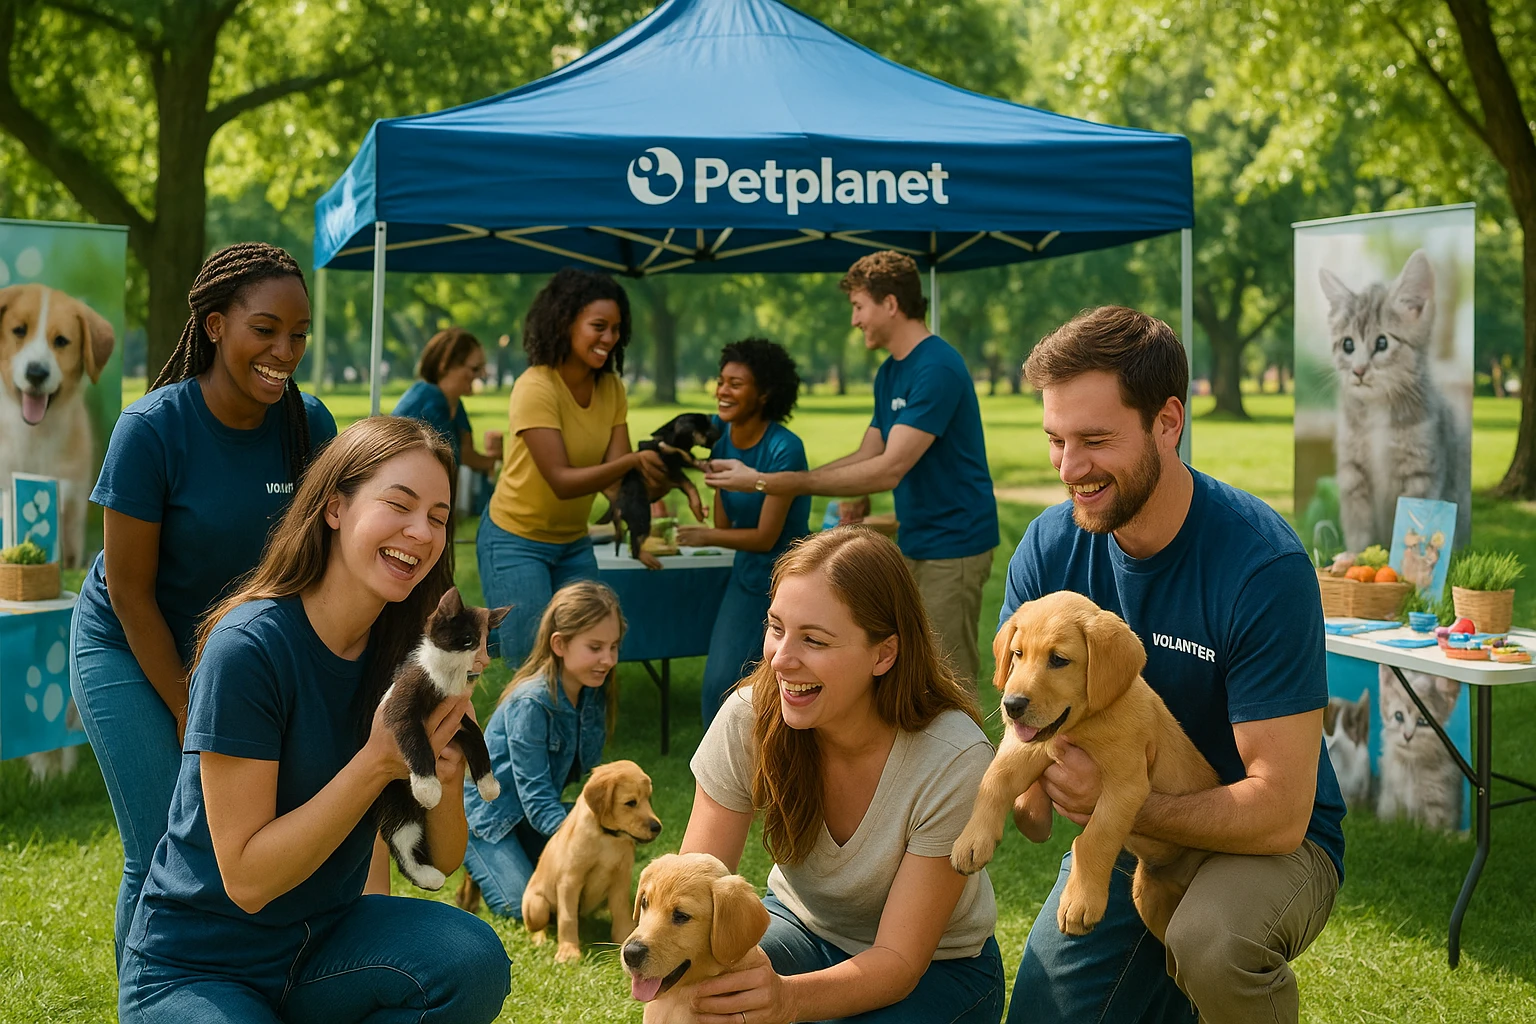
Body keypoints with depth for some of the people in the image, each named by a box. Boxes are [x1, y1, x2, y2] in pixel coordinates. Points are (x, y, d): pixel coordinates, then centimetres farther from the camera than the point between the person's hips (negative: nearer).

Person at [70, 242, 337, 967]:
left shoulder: (309, 425, -11)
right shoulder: (152, 430, -23)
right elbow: (130, 592, -16)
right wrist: (190, 717, -12)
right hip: (129, 653, -4)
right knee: (161, 857, -7)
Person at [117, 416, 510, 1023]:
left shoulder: (403, 653, -3)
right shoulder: (248, 647, -21)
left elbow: (442, 859, 1)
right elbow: (247, 878, -20)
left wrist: (445, 764, -19)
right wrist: (378, 762, -26)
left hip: (324, 942, 5)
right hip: (195, 971, -5)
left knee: (472, 960, -23)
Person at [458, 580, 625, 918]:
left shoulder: (594, 693, -8)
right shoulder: (531, 703, -30)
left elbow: (591, 769, 2)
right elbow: (535, 793, -32)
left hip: (537, 811, 7)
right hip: (488, 810, -7)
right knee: (525, 906, -15)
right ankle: (471, 852, 10)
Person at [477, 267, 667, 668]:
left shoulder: (612, 389, -4)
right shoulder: (535, 388, -23)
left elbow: (616, 475, -10)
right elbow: (562, 481, -27)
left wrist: (663, 476, -31)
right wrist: (633, 461, -40)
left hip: (574, 543, 6)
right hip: (517, 542, -6)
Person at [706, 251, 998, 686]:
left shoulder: (936, 368, -20)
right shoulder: (889, 373, 12)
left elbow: (888, 469, -24)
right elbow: (867, 455, 14)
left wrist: (771, 482, -23)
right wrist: (769, 479, 3)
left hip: (951, 545, -10)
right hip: (914, 544, 10)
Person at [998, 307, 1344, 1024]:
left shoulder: (1262, 567, -25)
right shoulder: (1047, 548, -8)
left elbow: (1280, 812, -27)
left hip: (1266, 845, -5)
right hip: (1118, 841, 6)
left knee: (1210, 937, -36)